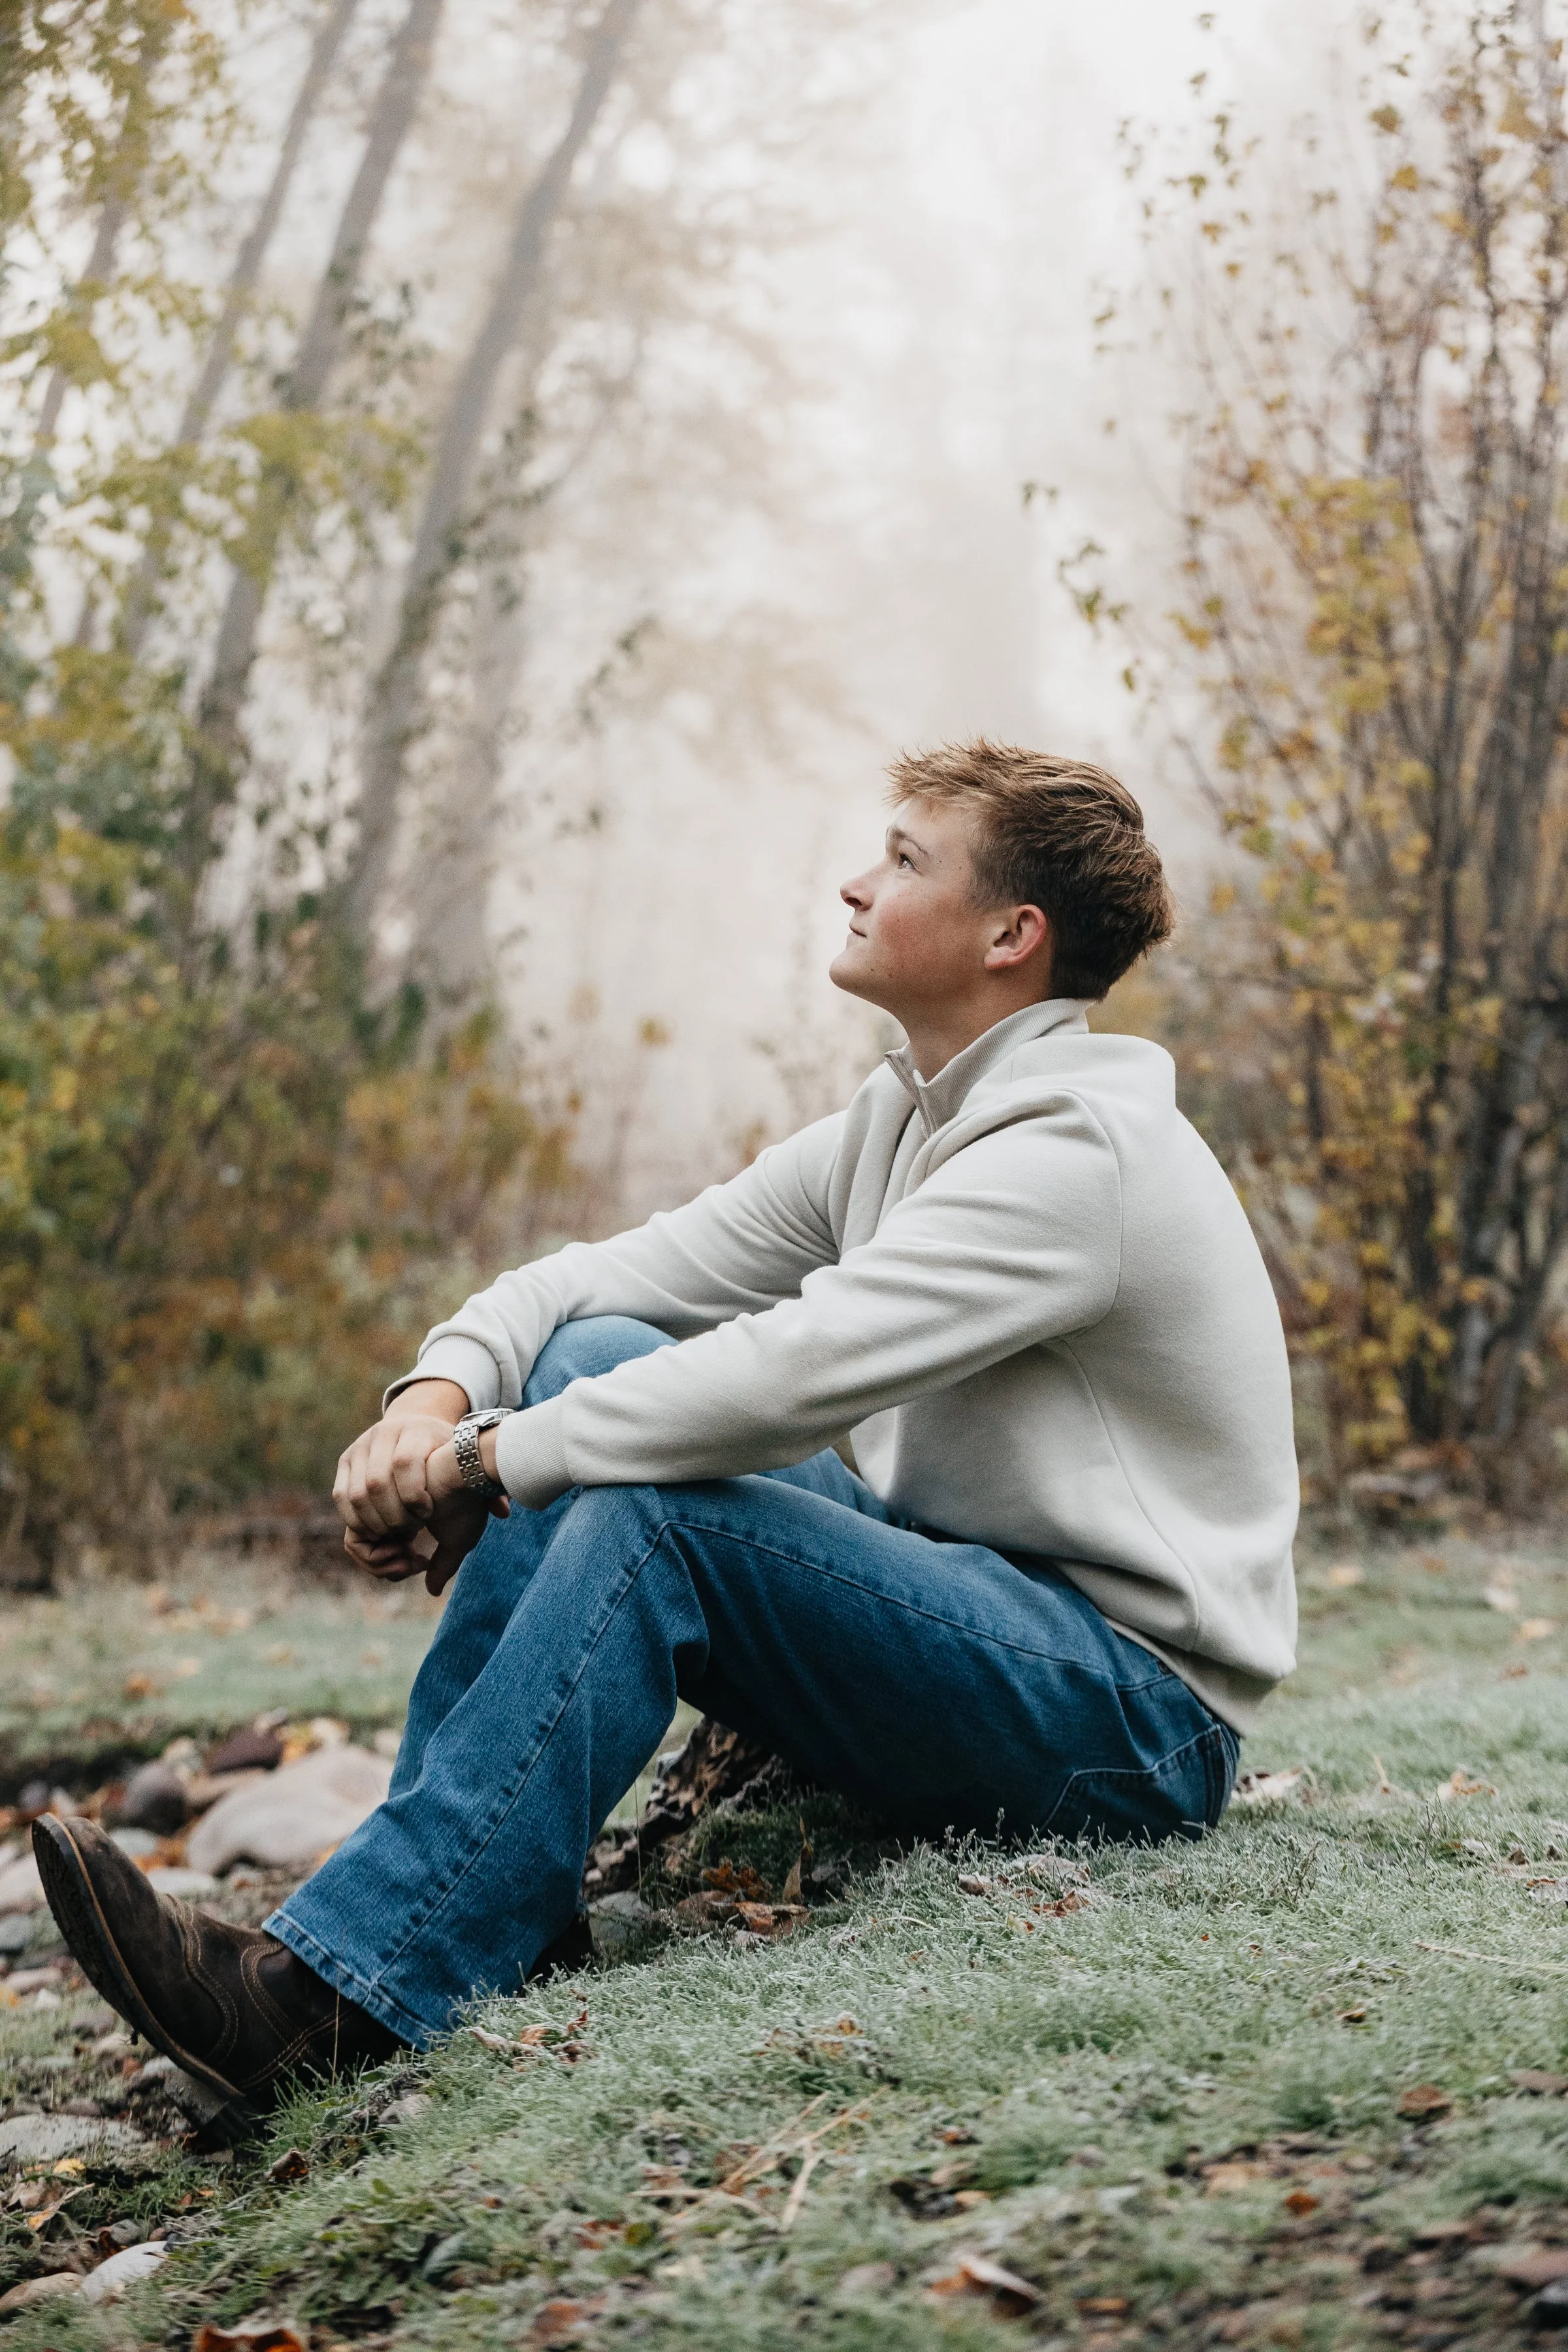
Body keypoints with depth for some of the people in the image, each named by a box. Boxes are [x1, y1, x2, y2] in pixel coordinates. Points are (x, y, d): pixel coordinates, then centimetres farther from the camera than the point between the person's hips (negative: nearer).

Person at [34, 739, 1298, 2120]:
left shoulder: (1077, 1149, -20)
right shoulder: (900, 1122, 10)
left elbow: (795, 1375, -29)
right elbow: (621, 1273, 7)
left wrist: (488, 1460, -19)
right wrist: (439, 1394, -12)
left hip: (1140, 1719, -9)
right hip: (971, 1600, 9)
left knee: (650, 1512, -27)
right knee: (598, 1357, -3)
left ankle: (335, 1998, -28)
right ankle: (437, 1874, -8)